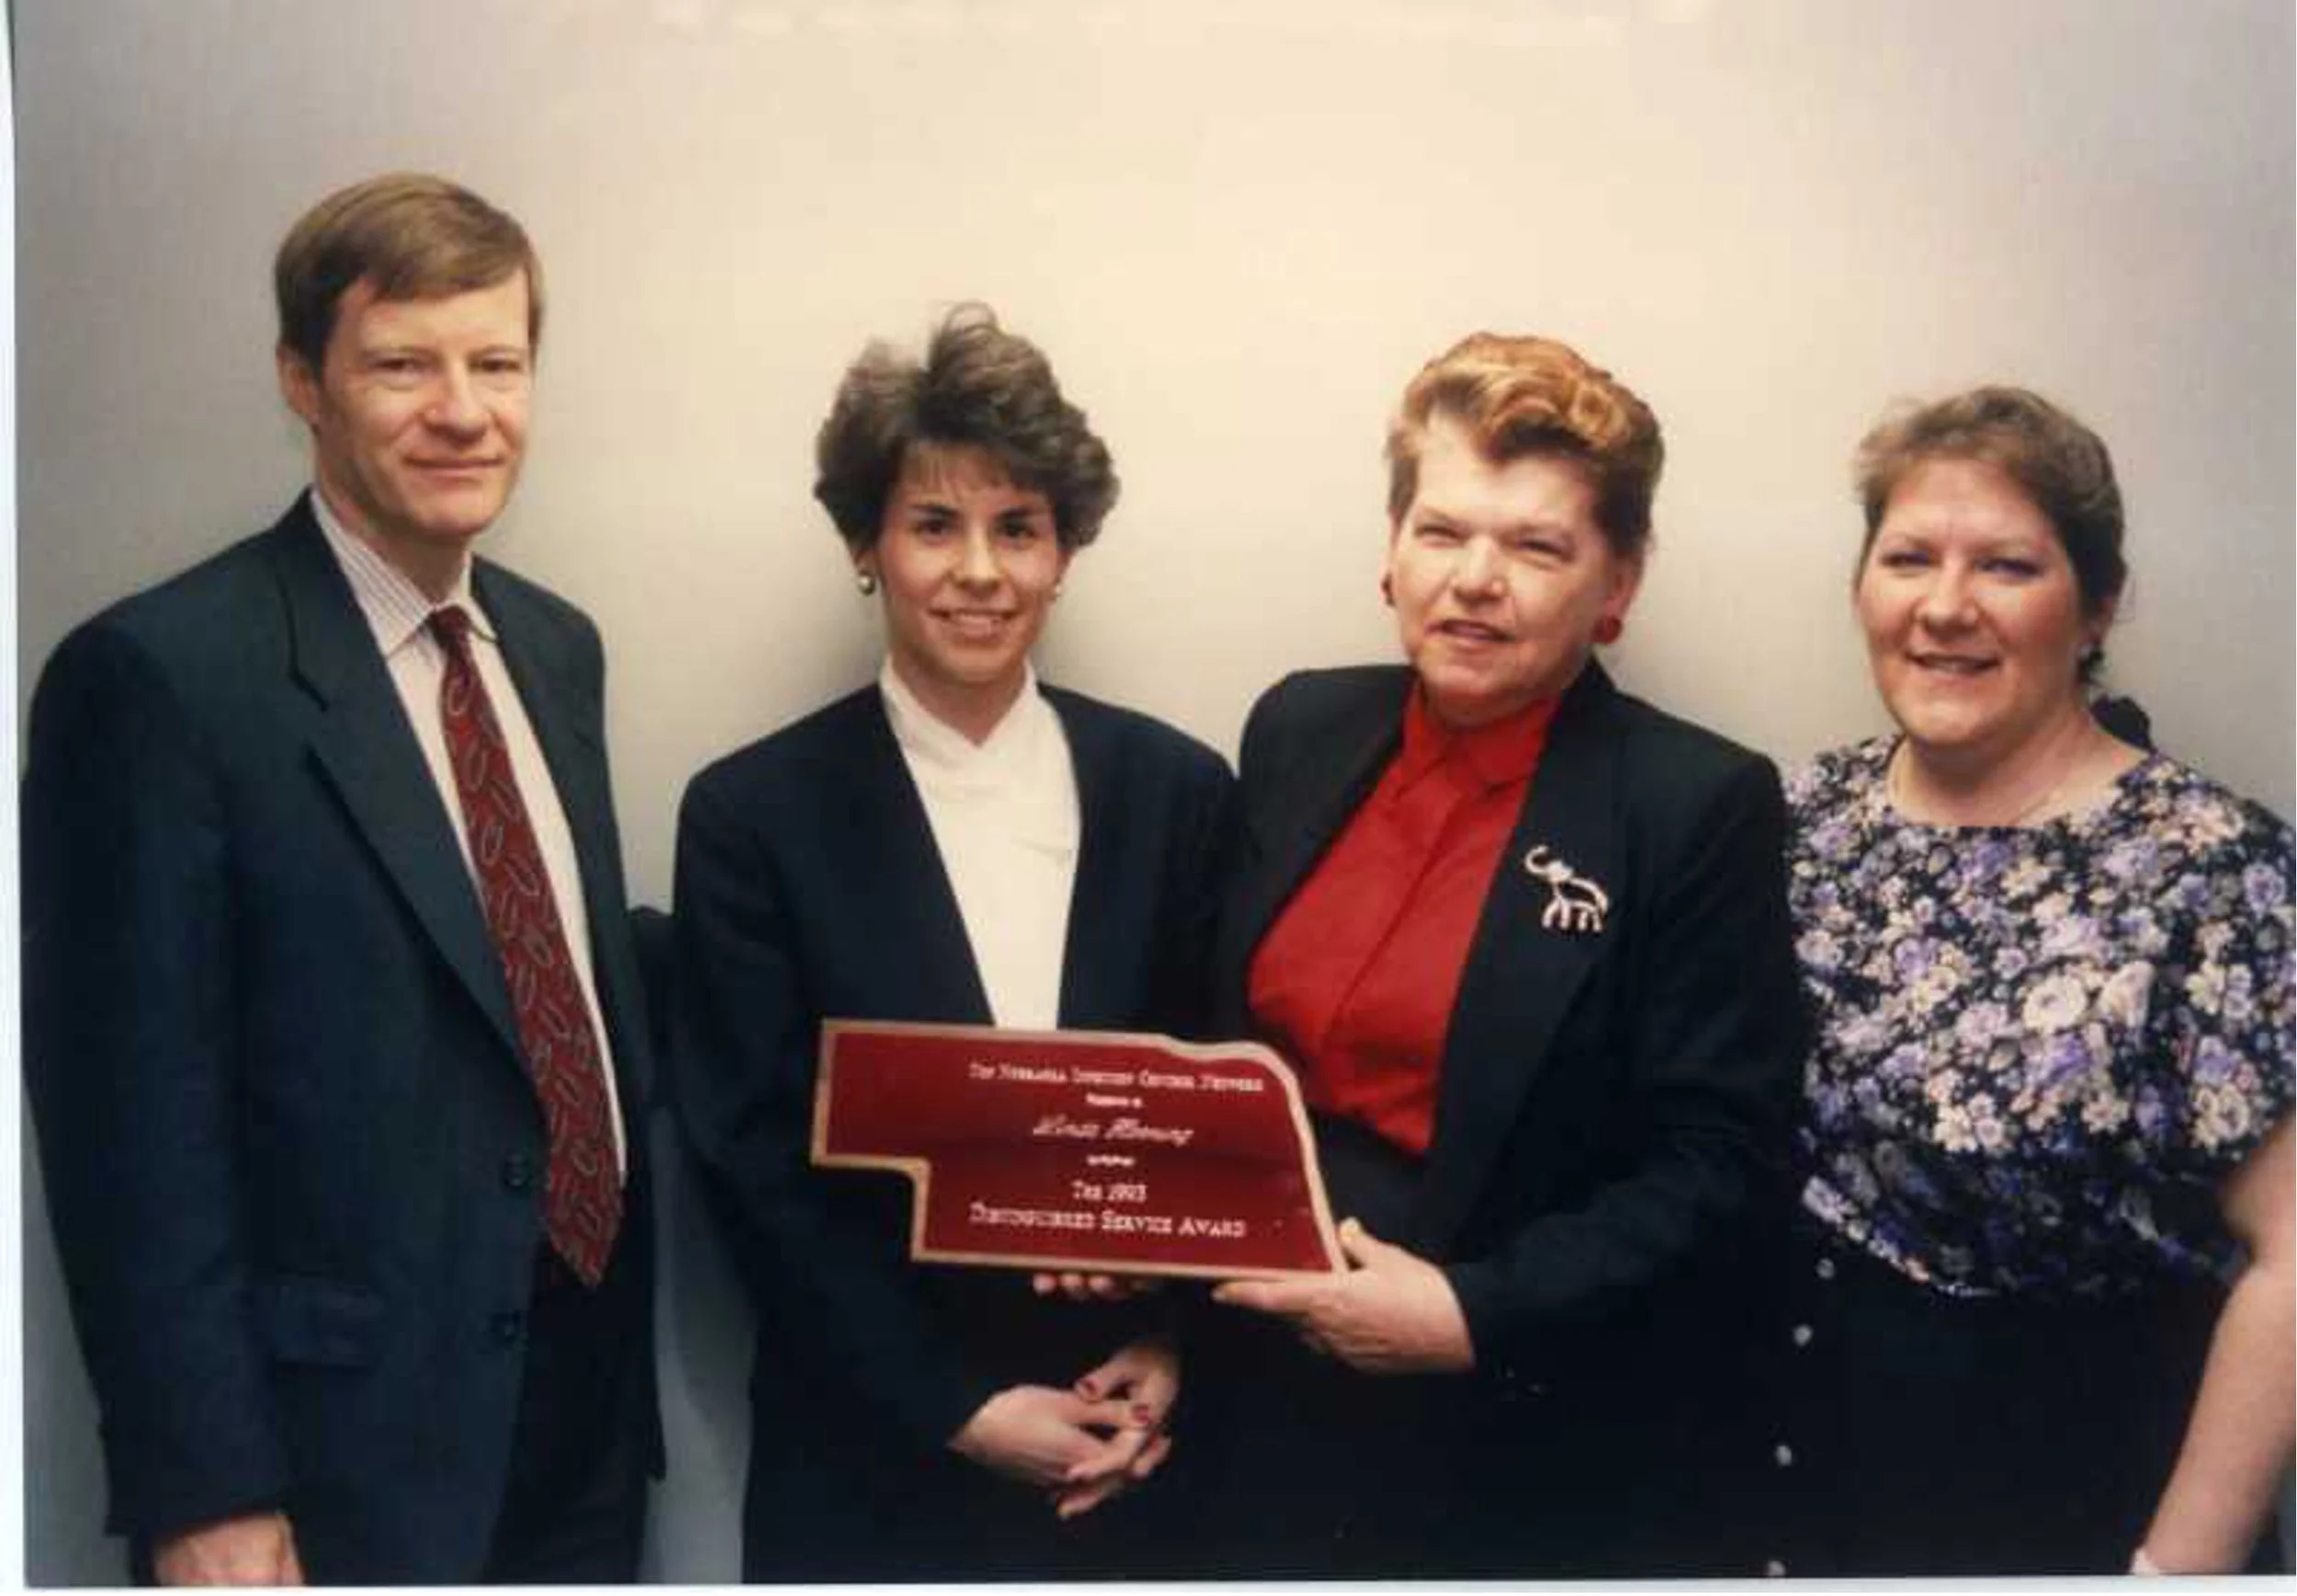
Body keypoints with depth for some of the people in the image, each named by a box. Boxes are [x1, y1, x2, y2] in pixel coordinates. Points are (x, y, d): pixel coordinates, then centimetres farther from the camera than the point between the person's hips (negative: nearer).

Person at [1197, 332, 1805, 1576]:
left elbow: (1717, 1161, -14)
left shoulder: (1702, 806, -13)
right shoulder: (1298, 731, 1)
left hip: (1543, 1453, -4)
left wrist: (1476, 1316, -21)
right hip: (1277, 1407, 4)